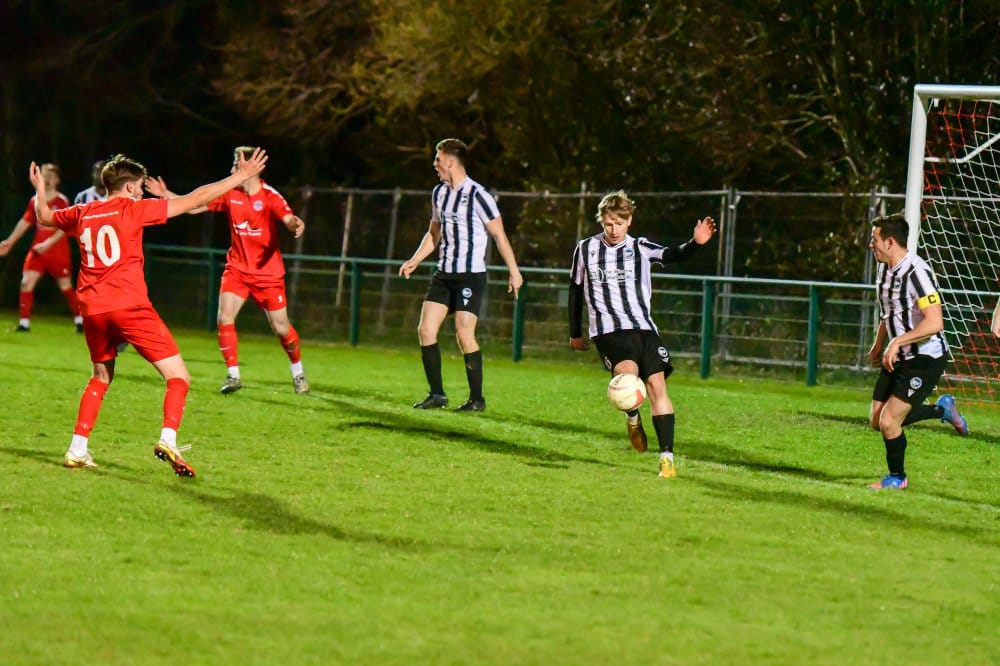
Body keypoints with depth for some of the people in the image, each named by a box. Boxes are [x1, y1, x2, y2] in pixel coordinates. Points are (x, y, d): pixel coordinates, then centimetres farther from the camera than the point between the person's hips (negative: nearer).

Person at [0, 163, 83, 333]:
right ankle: (24, 323, -2)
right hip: (37, 251, 4)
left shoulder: (62, 201, -8)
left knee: (66, 287, 2)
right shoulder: (34, 201, 7)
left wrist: (48, 243, -24)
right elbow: (25, 222, 14)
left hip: (58, 253, -4)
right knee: (26, 283, -7)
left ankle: (80, 321, 16)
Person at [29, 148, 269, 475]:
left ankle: (77, 450, 19)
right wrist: (240, 177, 3)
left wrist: (40, 190, 53)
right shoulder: (133, 210, 0)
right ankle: (168, 440, -23)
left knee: (101, 378, 27)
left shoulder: (82, 214, 14)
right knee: (178, 377, -2)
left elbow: (44, 216, 34)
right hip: (130, 307, -6)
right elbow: (194, 200, -2)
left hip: (93, 311, 6)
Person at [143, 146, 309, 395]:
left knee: (281, 327, 2)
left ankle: (298, 372, 26)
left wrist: (296, 224, -52)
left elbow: (288, 219, -28)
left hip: (268, 273, -3)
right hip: (237, 269, 3)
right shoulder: (229, 193, -1)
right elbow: (195, 205, 3)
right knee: (224, 318, -14)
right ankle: (233, 375, -4)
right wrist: (166, 194, -7)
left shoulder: (270, 196, -14)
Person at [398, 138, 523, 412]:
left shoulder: (478, 195, -13)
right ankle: (437, 394, 5)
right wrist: (414, 261, 14)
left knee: (464, 335, -10)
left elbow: (499, 235, -11)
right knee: (425, 330, -2)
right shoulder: (439, 193, 11)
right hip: (444, 274, 8)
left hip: (471, 276, -7)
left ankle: (477, 398, 1)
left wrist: (513, 271, -14)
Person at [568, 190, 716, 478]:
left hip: (642, 326, 2)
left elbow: (671, 255, -11)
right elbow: (576, 291, 19)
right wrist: (575, 333, 23)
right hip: (608, 330, -2)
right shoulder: (585, 249, 9)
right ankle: (632, 419, 4)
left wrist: (695, 243, -31)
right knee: (627, 373, -29)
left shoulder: (640, 248, 7)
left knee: (657, 385, -12)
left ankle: (667, 457, -7)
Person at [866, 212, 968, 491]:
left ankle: (897, 477, 12)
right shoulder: (885, 269, 6)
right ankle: (942, 409, 28)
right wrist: (878, 344, 17)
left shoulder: (916, 272, -24)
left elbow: (934, 323, -31)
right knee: (877, 422, 9)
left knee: (888, 421, -13)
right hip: (897, 358, 9)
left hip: (925, 359, -9)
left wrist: (897, 341, -31)